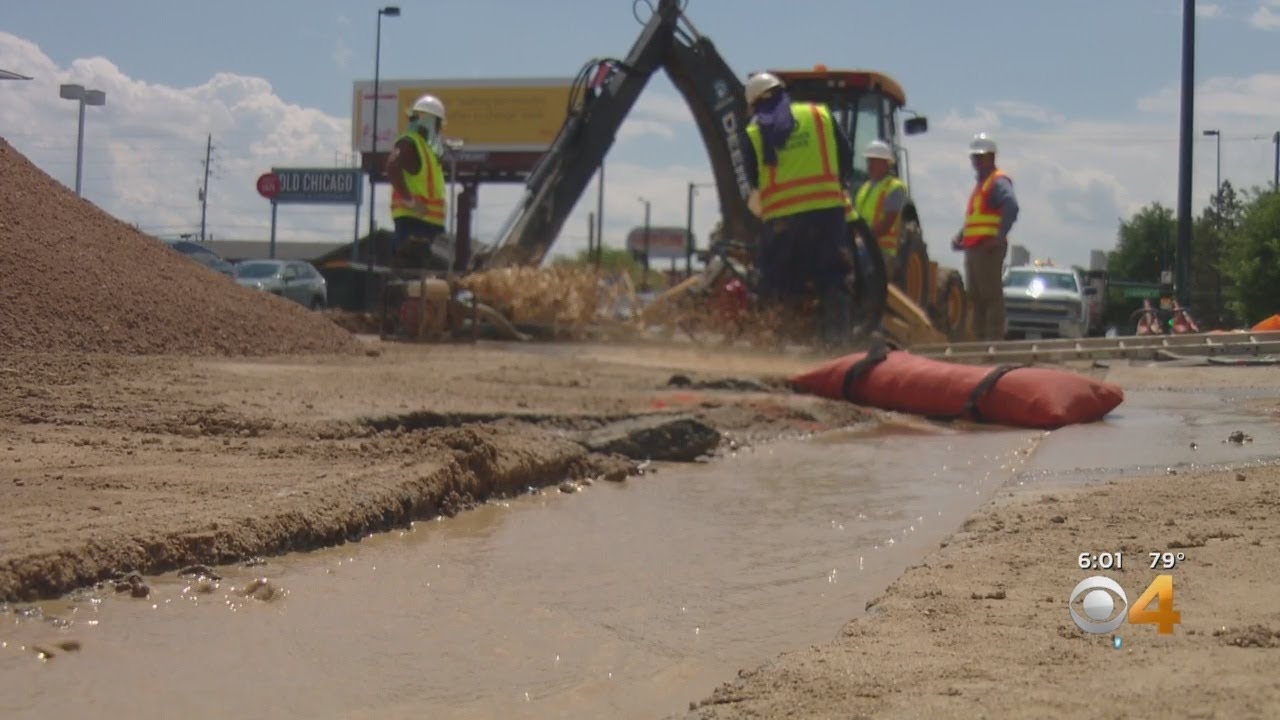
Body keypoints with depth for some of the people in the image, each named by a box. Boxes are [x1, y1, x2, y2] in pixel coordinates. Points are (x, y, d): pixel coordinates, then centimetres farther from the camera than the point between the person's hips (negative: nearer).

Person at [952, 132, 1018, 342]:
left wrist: (1000, 236, -30)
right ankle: (979, 337, 18)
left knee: (991, 295, -11)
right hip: (973, 247, 10)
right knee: (975, 297, 12)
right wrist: (960, 237, 18)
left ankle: (994, 338, -12)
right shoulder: (981, 183, 24)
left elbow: (1011, 207, -24)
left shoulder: (998, 181, -6)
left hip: (988, 248, -10)